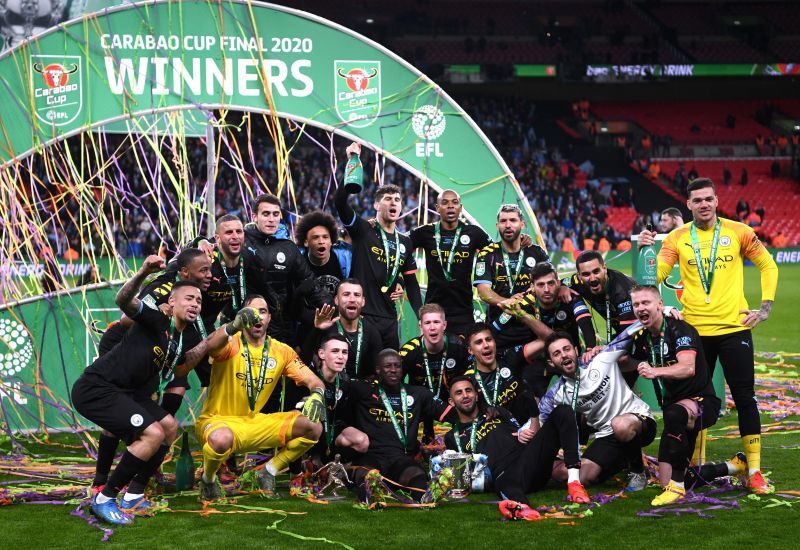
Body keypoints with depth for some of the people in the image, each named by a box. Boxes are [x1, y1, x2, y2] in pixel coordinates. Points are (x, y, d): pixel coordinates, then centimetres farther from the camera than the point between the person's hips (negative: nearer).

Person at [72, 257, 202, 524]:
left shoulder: (184, 342, 12)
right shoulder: (156, 320, -12)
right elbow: (124, 301, -30)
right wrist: (142, 274, -53)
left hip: (126, 392, 10)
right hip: (95, 388, -10)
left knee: (170, 427, 10)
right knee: (153, 433, -20)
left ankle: (133, 497, 14)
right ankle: (104, 499, -7)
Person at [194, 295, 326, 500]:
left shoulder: (282, 351, 2)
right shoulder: (231, 344, -12)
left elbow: (314, 382, 2)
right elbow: (211, 345, -37)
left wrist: (317, 396, -23)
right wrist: (233, 326, -58)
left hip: (254, 422, 5)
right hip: (218, 421, -5)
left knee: (313, 428, -11)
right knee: (222, 439, -41)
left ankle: (268, 473, 9)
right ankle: (208, 480, -5)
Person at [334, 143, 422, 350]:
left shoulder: (405, 243, 14)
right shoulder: (362, 230, 0)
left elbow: (412, 282, 17)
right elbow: (340, 202, -16)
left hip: (389, 318, 6)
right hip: (362, 314, -5)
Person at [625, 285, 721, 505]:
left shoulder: (680, 330, -16)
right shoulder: (643, 338, 6)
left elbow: (688, 368, -34)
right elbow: (628, 363, 26)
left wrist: (655, 371, -50)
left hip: (701, 401, -7)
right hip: (673, 407, 8)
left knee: (674, 415, -43)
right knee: (667, 483, 1)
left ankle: (677, 486, -29)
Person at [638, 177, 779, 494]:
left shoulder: (738, 232, 2)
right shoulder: (677, 238, 3)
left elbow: (768, 266, 10)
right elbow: (655, 276, -4)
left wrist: (765, 307, 3)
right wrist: (646, 251, -19)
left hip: (734, 327, -1)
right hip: (695, 331, 1)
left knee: (745, 398, -1)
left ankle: (754, 471, 7)